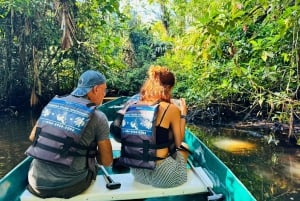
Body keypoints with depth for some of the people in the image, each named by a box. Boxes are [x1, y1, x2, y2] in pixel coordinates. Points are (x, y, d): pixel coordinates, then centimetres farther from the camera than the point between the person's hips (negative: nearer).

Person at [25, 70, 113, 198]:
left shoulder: (52, 104, 3)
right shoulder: (98, 117, -10)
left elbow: (32, 137, 14)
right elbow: (106, 162, -6)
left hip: (37, 182, 4)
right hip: (69, 186, -4)